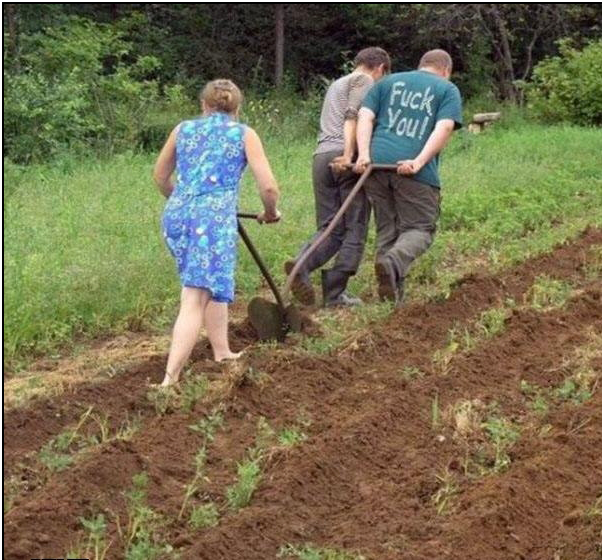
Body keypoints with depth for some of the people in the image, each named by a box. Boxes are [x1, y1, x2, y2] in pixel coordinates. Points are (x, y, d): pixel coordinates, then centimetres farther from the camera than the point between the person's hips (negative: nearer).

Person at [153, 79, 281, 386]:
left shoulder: (183, 129, 20)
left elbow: (160, 176, 31)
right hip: (214, 215, -5)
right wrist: (270, 212, 23)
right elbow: (269, 187, 2)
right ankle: (170, 378, -20)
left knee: (213, 285, 26)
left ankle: (222, 354, 32)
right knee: (195, 299, -10)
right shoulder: (244, 134, 10)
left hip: (176, 214, 5)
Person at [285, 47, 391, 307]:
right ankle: (334, 293, -5)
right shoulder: (364, 81, 6)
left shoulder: (335, 85, 33)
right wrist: (349, 154, -20)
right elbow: (353, 117, -11)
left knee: (330, 227, 7)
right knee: (355, 228, 0)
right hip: (345, 158, -7)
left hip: (321, 156, 7)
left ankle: (302, 263, -21)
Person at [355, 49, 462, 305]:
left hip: (377, 163, 4)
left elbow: (365, 117, 8)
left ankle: (391, 296, 13)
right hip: (415, 171, -4)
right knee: (420, 229, 4)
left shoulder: (388, 82, 24)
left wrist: (364, 154, -3)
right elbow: (444, 128, -4)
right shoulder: (448, 90, 14)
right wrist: (419, 162, -13)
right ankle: (393, 262, -25)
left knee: (386, 229, 14)